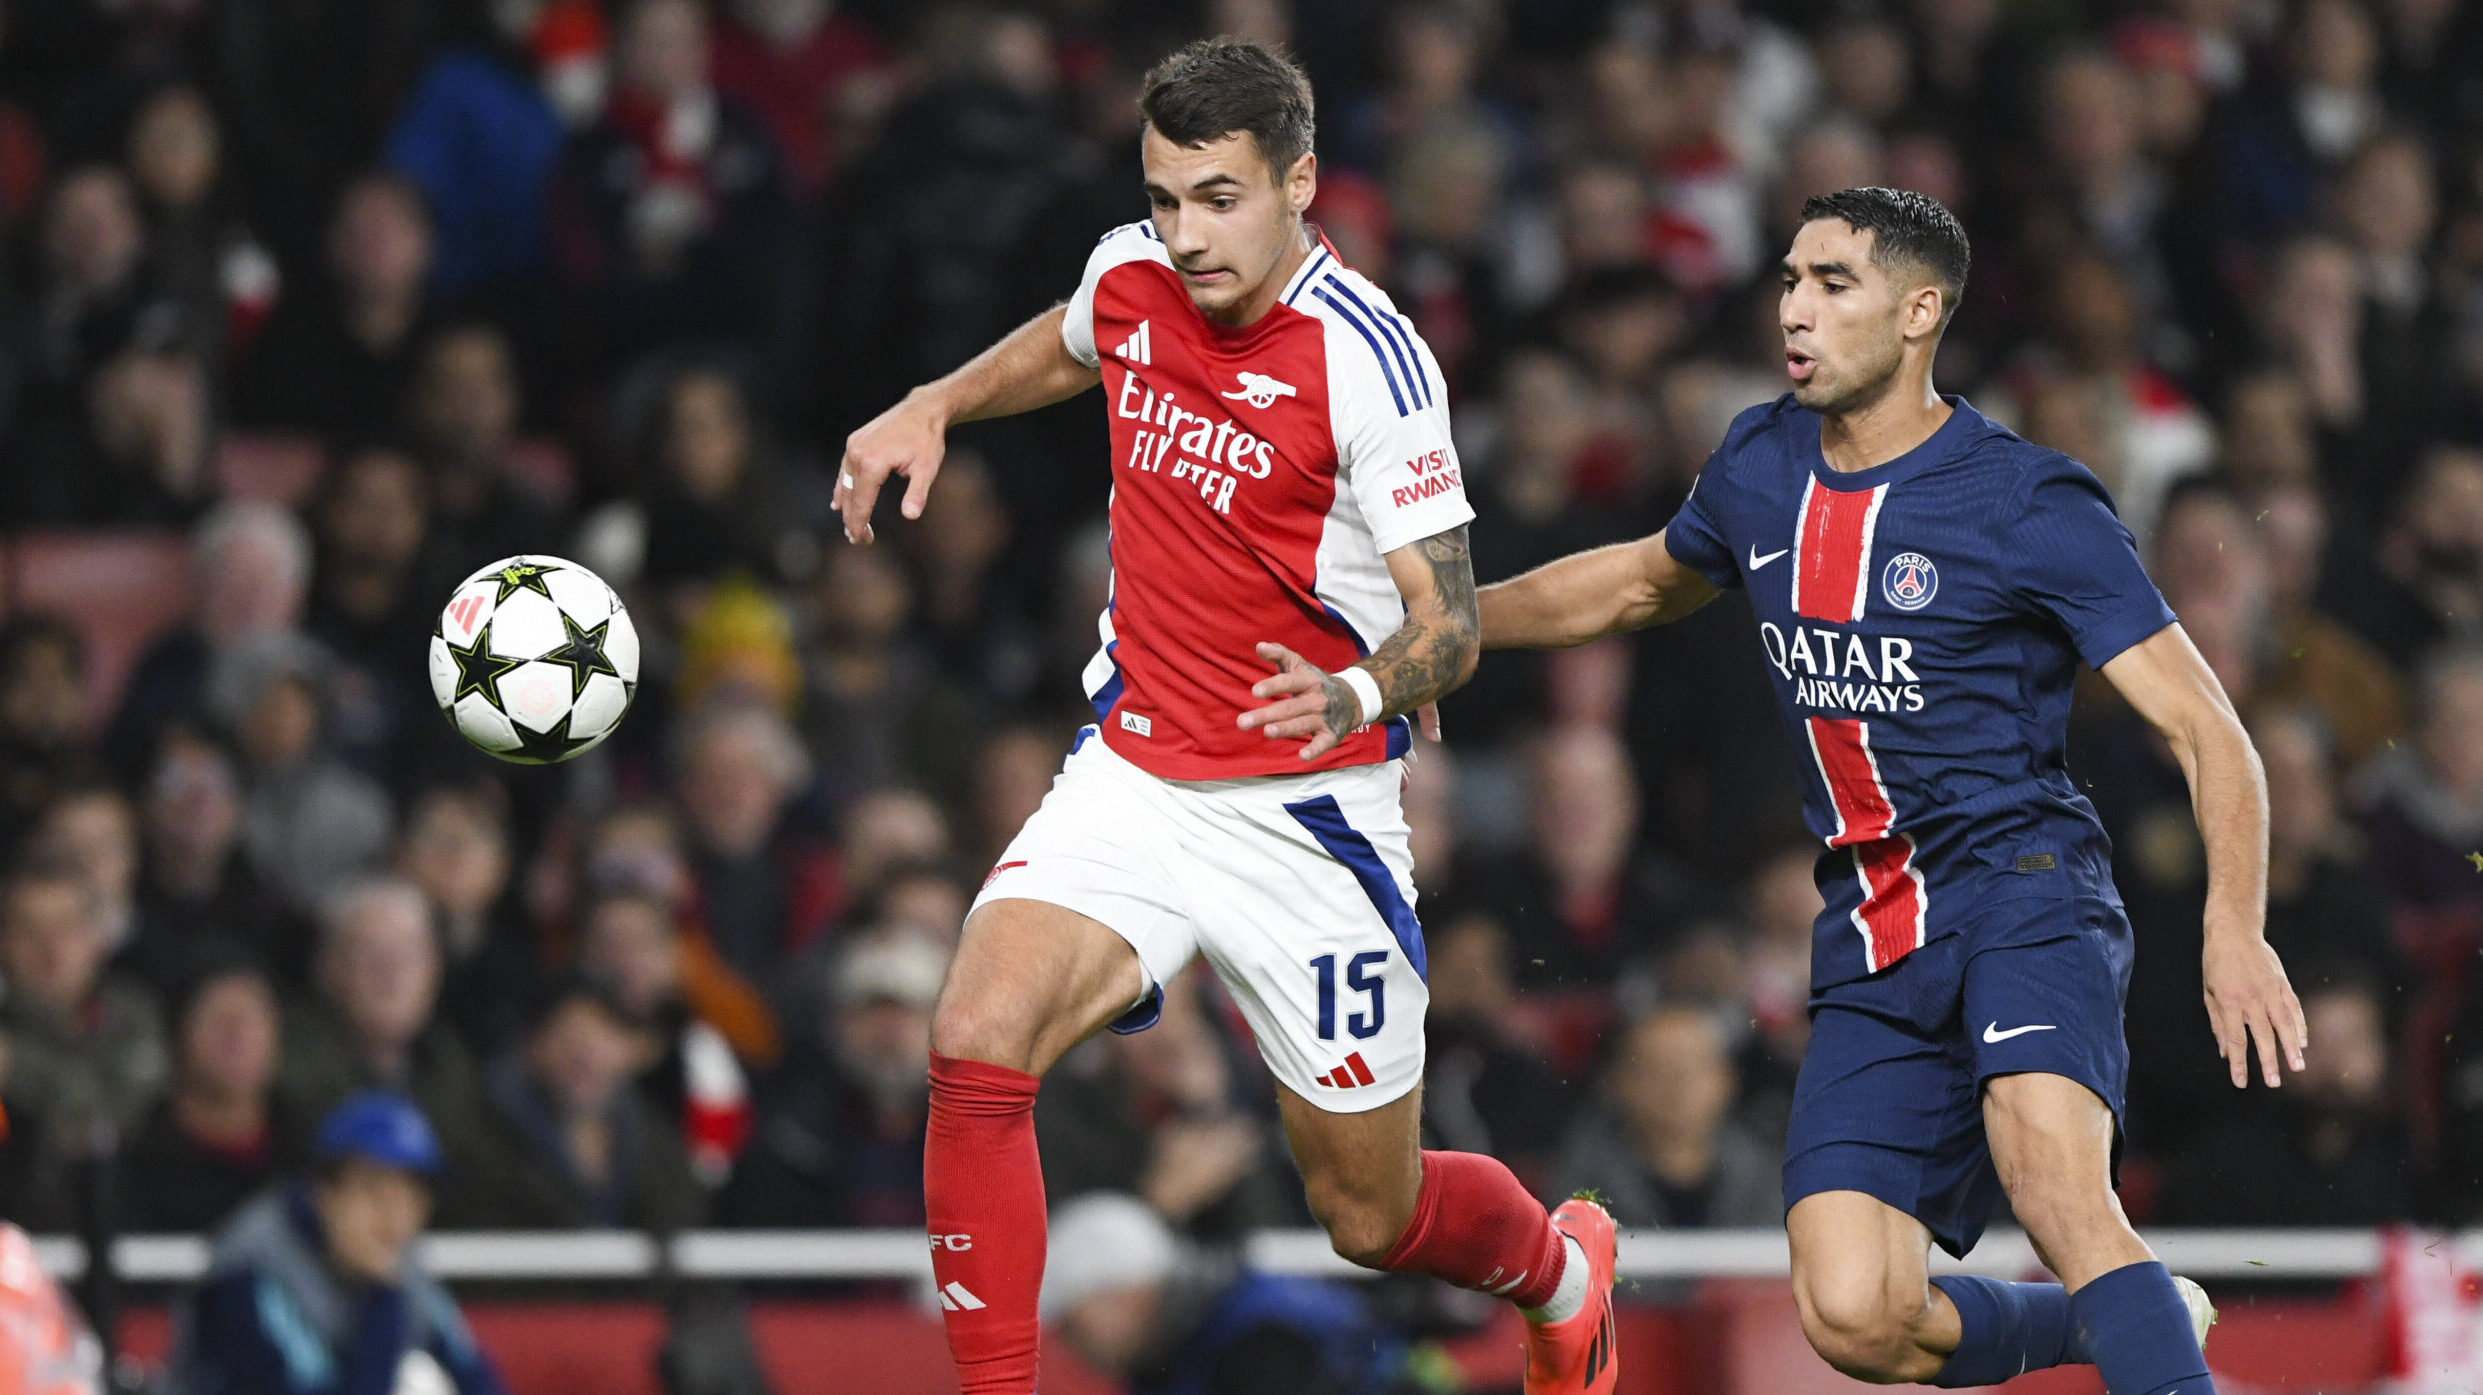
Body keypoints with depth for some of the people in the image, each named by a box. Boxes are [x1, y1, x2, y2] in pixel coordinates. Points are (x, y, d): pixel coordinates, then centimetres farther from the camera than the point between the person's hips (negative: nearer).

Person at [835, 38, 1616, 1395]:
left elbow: (1447, 617, -18)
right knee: (976, 1044, -24)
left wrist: (1361, 693, -39)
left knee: (1373, 1219, 7)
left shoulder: (1365, 356, -18)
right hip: (1131, 773, 4)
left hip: (1306, 810, -4)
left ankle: (1561, 1270, 42)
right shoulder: (1131, 275, -2)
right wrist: (932, 406, 12)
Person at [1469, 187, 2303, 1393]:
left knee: (2054, 1193, -34)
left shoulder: (2028, 506, -9)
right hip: (1871, 941, 6)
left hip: (2021, 889, -5)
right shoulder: (1759, 469, 10)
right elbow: (1642, 582, 33)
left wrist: (2234, 927, -24)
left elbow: (2204, 728, -10)